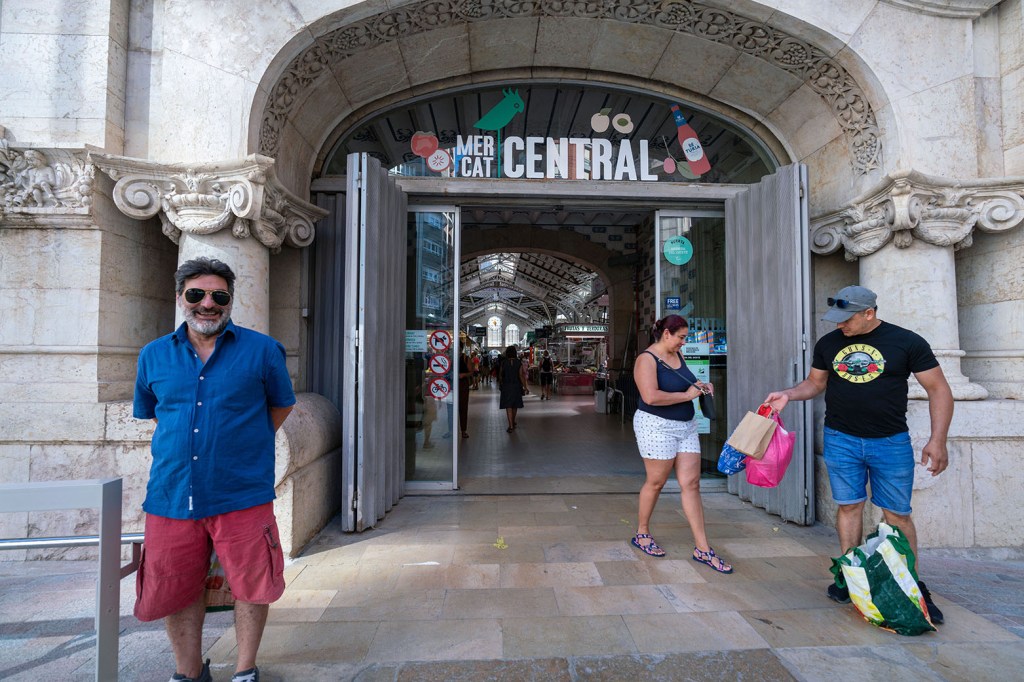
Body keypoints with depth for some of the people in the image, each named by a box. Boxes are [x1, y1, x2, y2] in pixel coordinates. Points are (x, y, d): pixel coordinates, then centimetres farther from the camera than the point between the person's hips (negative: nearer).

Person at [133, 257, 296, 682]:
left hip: (241, 494, -3)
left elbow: (281, 405, 8)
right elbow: (148, 412, 21)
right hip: (171, 494, 3)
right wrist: (184, 441, 10)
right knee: (173, 590, 17)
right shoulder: (153, 355, 6)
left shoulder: (261, 350, -3)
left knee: (251, 585, 8)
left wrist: (244, 444, 5)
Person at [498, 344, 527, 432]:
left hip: (506, 386, -1)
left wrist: (500, 384, 16)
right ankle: (513, 422, 34)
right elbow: (521, 376, -9)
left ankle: (511, 425, -10)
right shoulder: (519, 363, -6)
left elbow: (500, 375, 1)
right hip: (516, 386, 2)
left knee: (508, 406, -1)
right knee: (515, 405, 18)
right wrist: (525, 387, -3)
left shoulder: (503, 362, -6)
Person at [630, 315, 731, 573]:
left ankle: (702, 549, 12)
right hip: (657, 426, -7)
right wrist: (687, 395, -18)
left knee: (691, 484, 5)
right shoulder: (647, 359, -14)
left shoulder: (678, 355, 11)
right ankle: (642, 534, 27)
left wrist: (700, 385, 7)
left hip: (686, 426, 8)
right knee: (656, 482, 5)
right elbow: (651, 397, -27)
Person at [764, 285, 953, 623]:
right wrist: (787, 395, -6)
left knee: (897, 513, 6)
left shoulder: (906, 342, -5)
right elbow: (814, 383, 13)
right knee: (849, 506, 8)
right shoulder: (828, 343, 3)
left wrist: (937, 439, -11)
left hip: (891, 442, -2)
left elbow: (939, 389, -3)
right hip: (841, 439, 2)